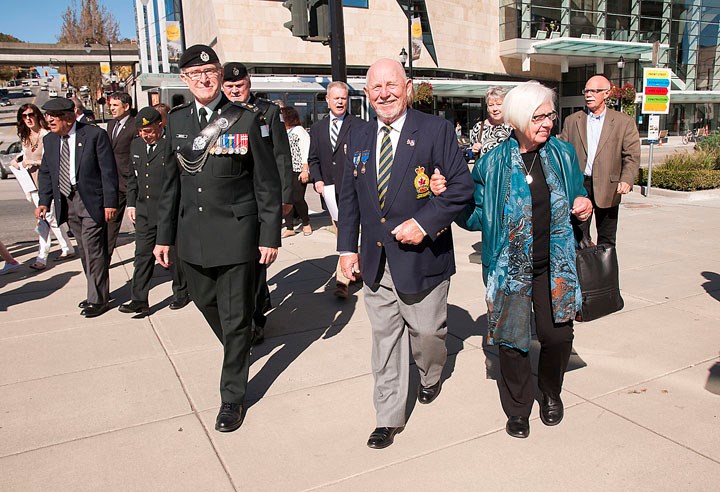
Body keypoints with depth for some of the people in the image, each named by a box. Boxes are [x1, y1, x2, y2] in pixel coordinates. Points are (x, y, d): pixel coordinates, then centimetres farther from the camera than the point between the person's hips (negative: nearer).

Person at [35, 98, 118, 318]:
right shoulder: (49, 140, 9)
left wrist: (110, 203, -14)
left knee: (93, 249, -5)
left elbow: (108, 171, -11)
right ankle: (98, 293, 25)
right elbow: (45, 173, 15)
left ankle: (98, 299, 6)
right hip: (67, 203, 6)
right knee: (84, 250, 13)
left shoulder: (95, 135, -10)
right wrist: (44, 201, 3)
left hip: (91, 201, -6)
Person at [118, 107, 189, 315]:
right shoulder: (136, 145, 12)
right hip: (144, 210, 6)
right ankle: (139, 299, 12)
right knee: (142, 254, 6)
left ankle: (181, 293, 25)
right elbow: (132, 177, 19)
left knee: (174, 253, 7)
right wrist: (131, 204, 14)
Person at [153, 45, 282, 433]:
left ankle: (232, 397, 19)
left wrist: (270, 237, -8)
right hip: (192, 236, 5)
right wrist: (164, 235, 11)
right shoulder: (176, 120, 8)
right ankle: (238, 351, 49)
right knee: (205, 302, 19)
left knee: (236, 317, 3)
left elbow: (267, 184, -5)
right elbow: (171, 182, 12)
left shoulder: (247, 119, -5)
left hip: (236, 233, -5)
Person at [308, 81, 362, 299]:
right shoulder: (317, 128, 13)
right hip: (330, 191, 5)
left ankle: (342, 280, -11)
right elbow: (313, 159, 15)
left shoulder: (359, 126, 0)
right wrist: (317, 179, -2)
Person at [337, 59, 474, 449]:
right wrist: (347, 248, 8)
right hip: (375, 260, 4)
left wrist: (424, 223, -19)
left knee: (427, 332, 11)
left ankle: (431, 377, 45)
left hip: (422, 257, -3)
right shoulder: (359, 137, 8)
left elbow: (462, 187, -10)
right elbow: (349, 197, 12)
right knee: (385, 339, 9)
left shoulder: (436, 130, -6)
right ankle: (389, 417, 23)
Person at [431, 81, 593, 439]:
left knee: (558, 336, 2)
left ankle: (551, 393, 36)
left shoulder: (563, 154, 3)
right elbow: (476, 216, -2)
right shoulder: (493, 163, -4)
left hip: (554, 267, 2)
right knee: (512, 340, 7)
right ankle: (518, 409, 32)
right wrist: (446, 195, -17)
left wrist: (584, 206, -5)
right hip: (509, 268, -1)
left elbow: (576, 196, 18)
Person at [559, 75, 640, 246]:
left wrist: (626, 180, -17)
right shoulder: (571, 121, 9)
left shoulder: (624, 122, 4)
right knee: (578, 238, 6)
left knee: (607, 240, 9)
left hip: (607, 189, -1)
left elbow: (632, 157, -1)